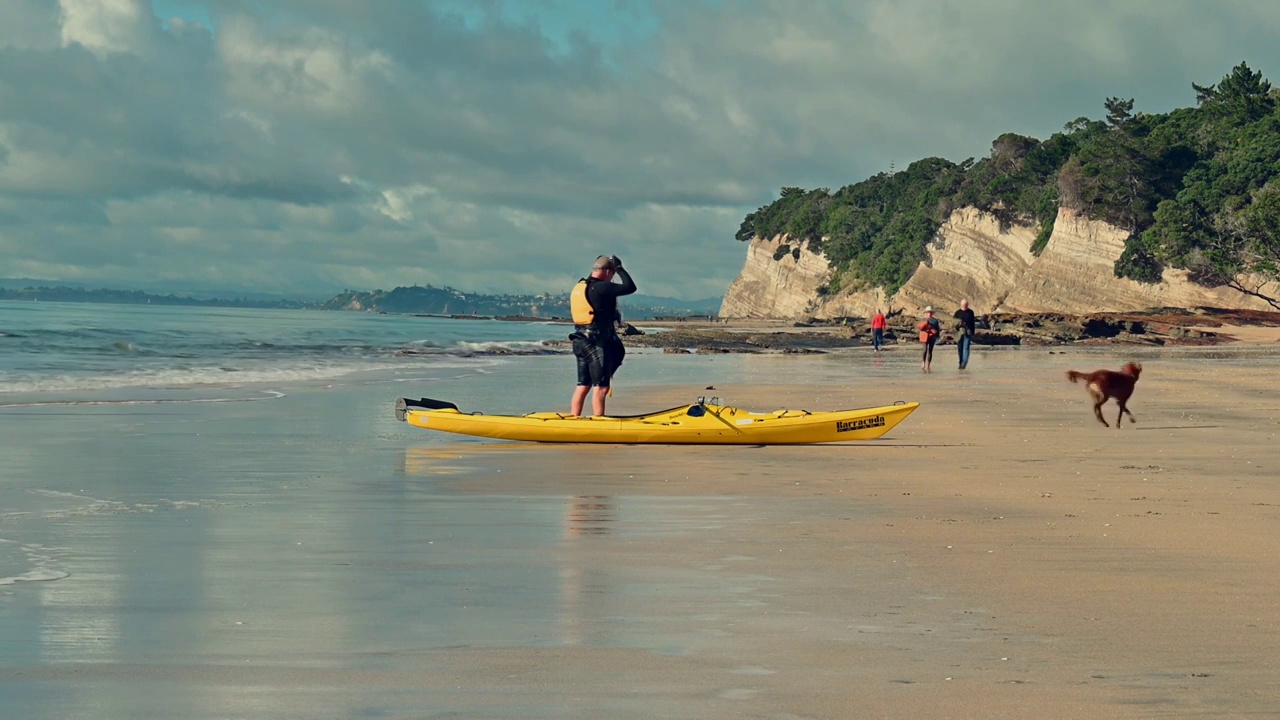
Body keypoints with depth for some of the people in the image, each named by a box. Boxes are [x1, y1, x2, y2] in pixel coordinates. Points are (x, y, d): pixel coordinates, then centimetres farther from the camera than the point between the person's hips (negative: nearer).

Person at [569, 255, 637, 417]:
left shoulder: (578, 287, 13)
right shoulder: (601, 288, -15)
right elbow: (630, 287, -13)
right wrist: (620, 268, -4)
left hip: (581, 341, 9)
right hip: (597, 344, -9)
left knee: (583, 386, 13)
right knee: (601, 387, -7)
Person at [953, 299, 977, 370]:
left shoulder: (970, 312, 8)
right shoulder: (957, 313, 7)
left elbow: (973, 323, 12)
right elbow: (954, 323, 6)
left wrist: (973, 333, 8)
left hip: (968, 333, -1)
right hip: (959, 332, 1)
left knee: (966, 348, -12)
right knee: (960, 348, 5)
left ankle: (964, 363, -19)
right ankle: (961, 363, 15)